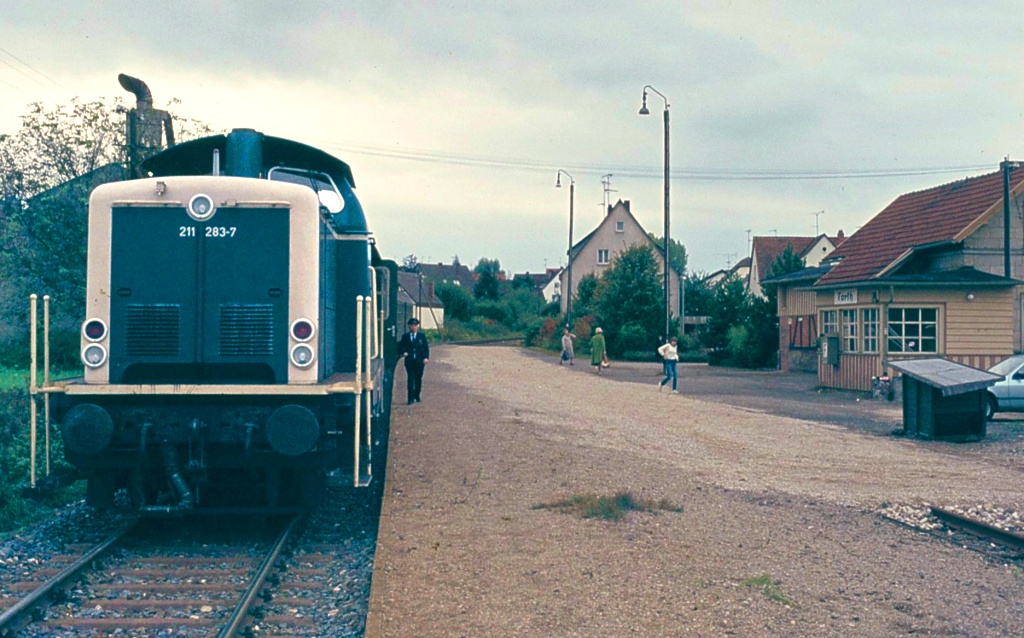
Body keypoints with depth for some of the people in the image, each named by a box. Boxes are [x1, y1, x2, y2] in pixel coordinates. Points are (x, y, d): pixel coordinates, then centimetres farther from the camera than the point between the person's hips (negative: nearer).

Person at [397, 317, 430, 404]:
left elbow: (426, 348, 4)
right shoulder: (405, 336, 8)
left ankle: (417, 396, 21)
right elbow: (400, 347, 11)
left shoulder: (422, 336, 8)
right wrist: (403, 352, -11)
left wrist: (426, 357, -11)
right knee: (410, 379, -9)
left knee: (418, 379, 7)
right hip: (409, 361, -1)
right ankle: (411, 398, -9)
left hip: (419, 361, 1)